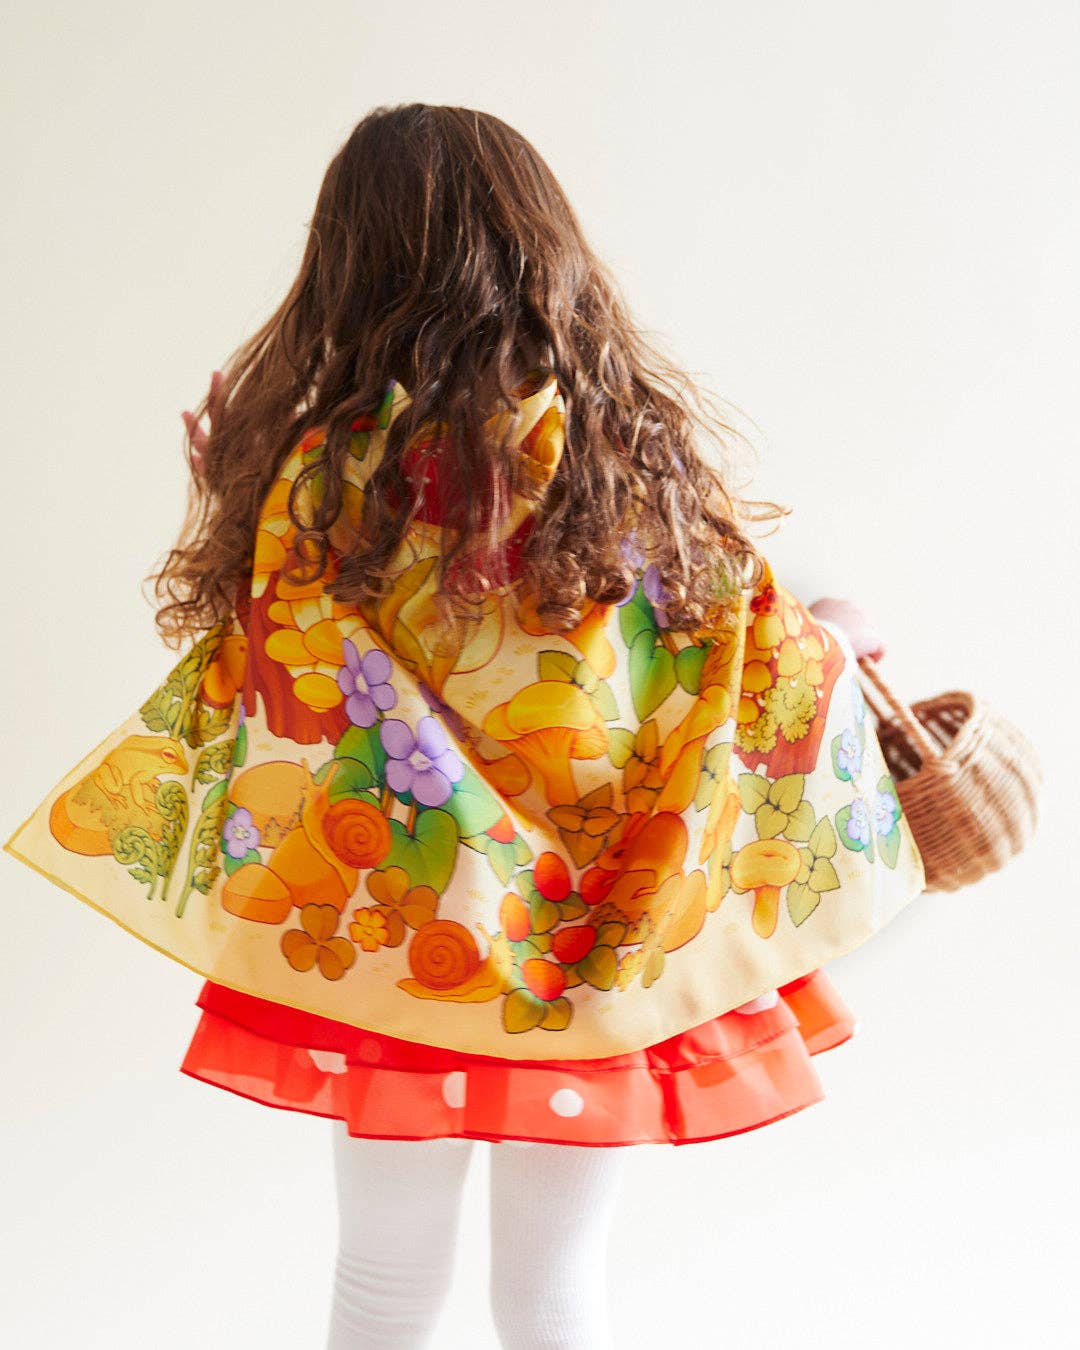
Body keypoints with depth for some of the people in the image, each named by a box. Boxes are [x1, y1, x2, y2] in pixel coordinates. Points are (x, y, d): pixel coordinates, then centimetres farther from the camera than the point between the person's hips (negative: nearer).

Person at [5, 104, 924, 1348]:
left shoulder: (326, 476, -15)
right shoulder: (649, 453, -9)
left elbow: (282, 731, -9)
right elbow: (743, 698, -2)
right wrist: (827, 643, 21)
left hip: (392, 936, -1)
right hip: (615, 958, 2)